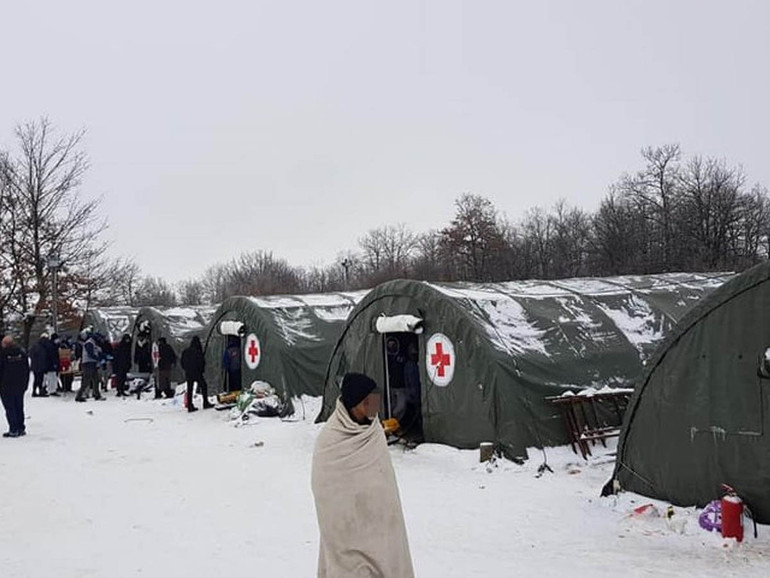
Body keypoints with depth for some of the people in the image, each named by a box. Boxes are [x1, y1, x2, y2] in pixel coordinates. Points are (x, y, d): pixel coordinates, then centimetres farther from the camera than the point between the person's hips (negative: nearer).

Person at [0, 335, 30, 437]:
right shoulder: (22, 353, 4)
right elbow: (27, 370, 8)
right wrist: (25, 384, 13)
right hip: (20, 387, 5)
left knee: (10, 408, 0)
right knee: (19, 407, 13)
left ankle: (14, 430, -3)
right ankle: (21, 428, 15)